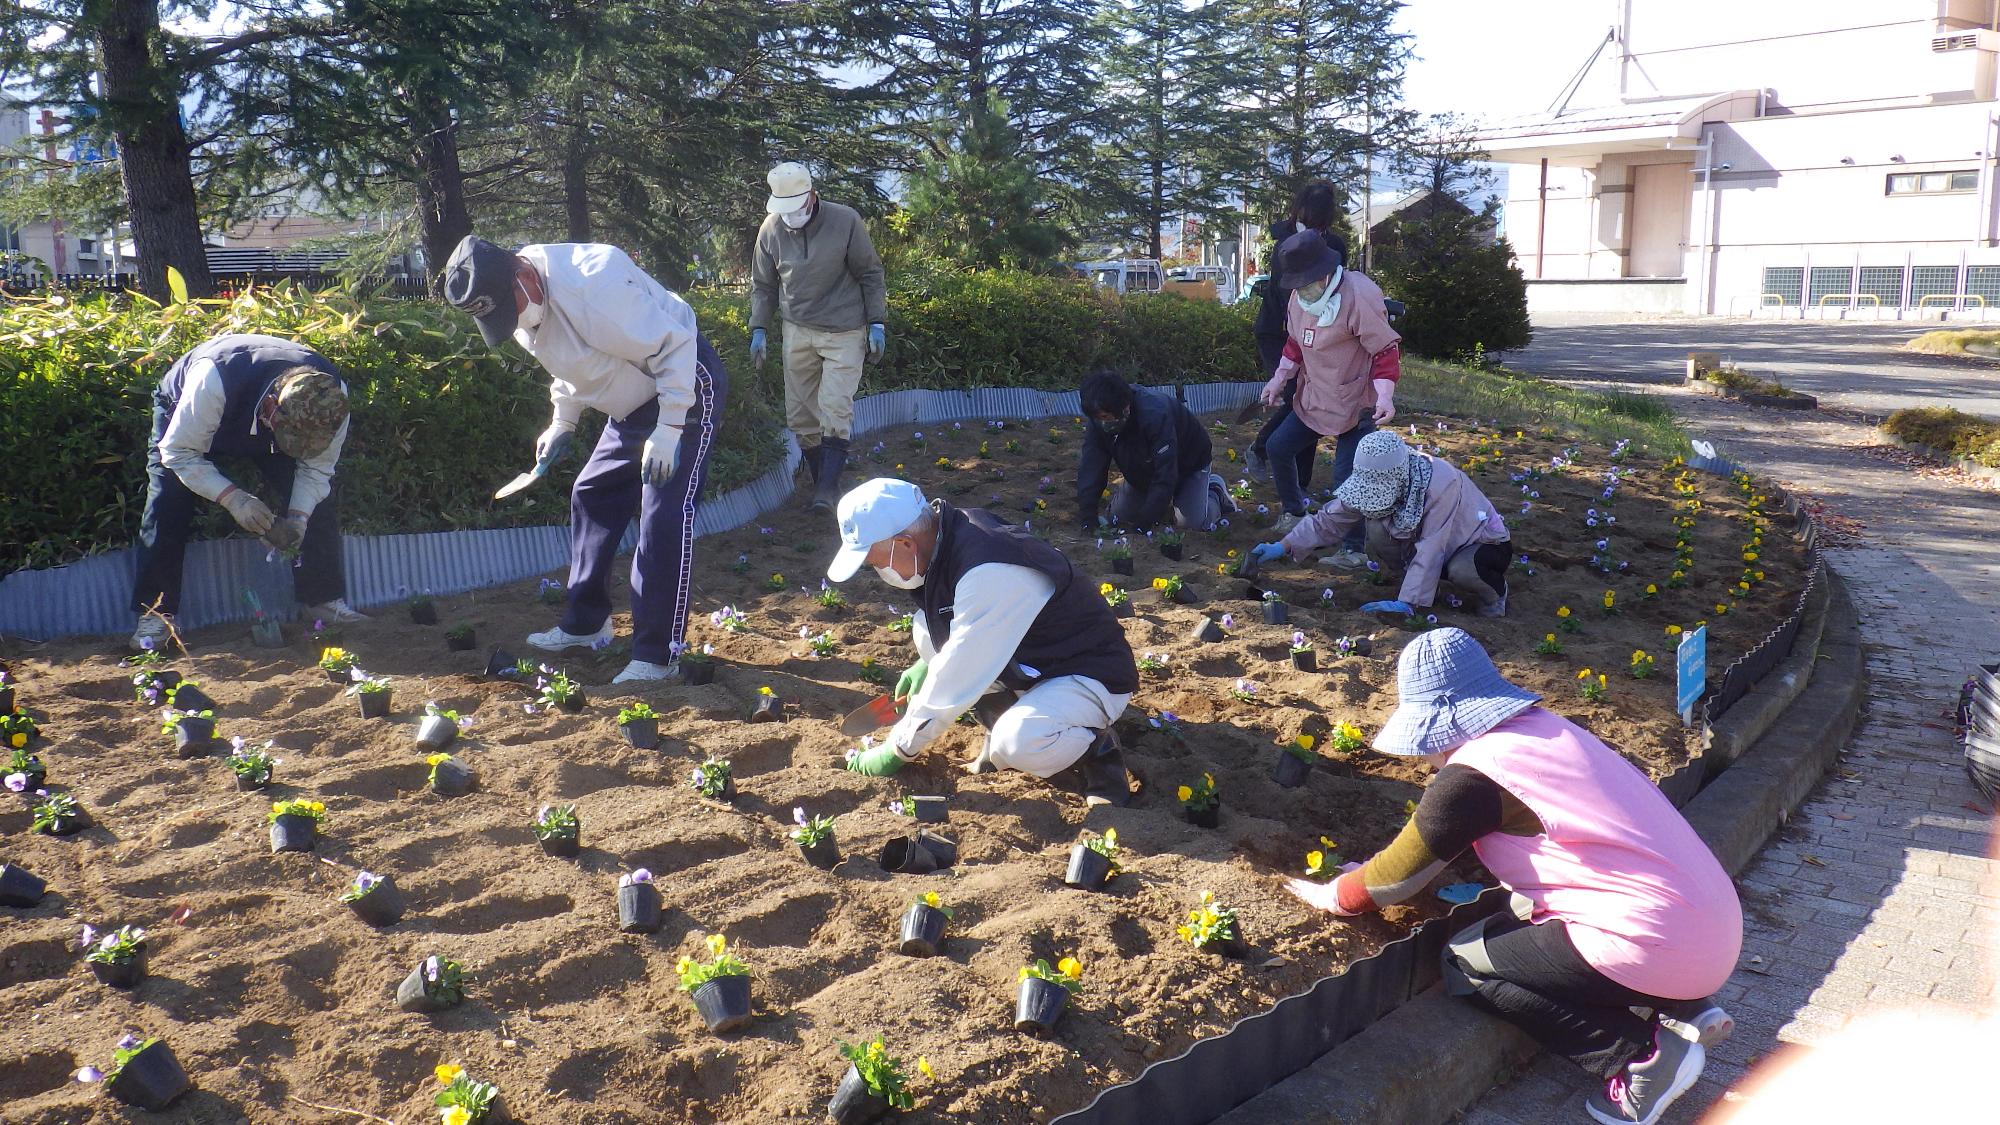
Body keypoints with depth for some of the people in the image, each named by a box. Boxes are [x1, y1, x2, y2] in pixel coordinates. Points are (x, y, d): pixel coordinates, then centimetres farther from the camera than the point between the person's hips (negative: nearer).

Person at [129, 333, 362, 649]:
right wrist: (233, 497, -44)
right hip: (185, 413, -2)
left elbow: (316, 467, -20)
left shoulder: (332, 397, -35)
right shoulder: (214, 379, -47)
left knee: (318, 497, -13)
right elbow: (178, 451, -33)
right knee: (167, 499, -20)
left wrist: (297, 517, -35)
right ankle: (155, 613, -10)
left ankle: (323, 599, -3)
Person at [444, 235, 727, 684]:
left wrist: (668, 430, -27)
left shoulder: (592, 286, -32)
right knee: (591, 496, 14)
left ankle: (658, 655, -8)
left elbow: (674, 346, -28)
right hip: (633, 405, 10)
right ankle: (584, 622, 28)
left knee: (664, 517, -14)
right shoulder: (516, 304, -2)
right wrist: (563, 421, 8)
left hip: (686, 388, -10)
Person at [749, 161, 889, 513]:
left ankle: (828, 487, -9)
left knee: (835, 409, -12)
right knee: (800, 414, 5)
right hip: (798, 332, 4)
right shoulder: (771, 229, -2)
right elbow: (763, 286, 9)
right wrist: (758, 330, 4)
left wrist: (877, 324, -5)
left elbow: (871, 276, -3)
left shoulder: (846, 221, -11)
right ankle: (820, 484, 16)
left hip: (844, 332, -4)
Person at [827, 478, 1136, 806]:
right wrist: (926, 666, 7)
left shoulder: (988, 573, -33)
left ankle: (1097, 751, -4)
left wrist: (899, 750, -17)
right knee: (926, 628, -2)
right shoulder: (951, 531, -5)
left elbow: (955, 677, -28)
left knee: (1015, 744, -35)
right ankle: (1003, 721, 8)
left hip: (1092, 676, -9)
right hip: (1030, 664, 9)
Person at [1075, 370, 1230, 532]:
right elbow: (1090, 468, -27)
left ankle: (1214, 491, 17)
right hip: (1144, 472, 5)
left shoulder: (1155, 414, -43)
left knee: (1191, 522, -16)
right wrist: (1087, 517, -39)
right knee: (1119, 515, -1)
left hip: (1189, 462, -5)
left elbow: (1165, 475, -42)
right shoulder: (1097, 421, -25)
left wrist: (1143, 522, -43)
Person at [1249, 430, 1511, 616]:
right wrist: (1283, 547, -28)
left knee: (1461, 570, -40)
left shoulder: (1442, 484, -37)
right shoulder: (1381, 481, -18)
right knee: (1376, 527, -24)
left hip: (1484, 541, -4)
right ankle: (1414, 579, 1)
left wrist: (1407, 602, -43)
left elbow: (1431, 549, -39)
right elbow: (1331, 518, -17)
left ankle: (1493, 592, -3)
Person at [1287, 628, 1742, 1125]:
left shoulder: (1471, 775, -13)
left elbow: (1398, 875, -2)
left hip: (1657, 945, -9)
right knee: (1523, 917, 26)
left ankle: (1643, 1055, -2)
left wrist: (1333, 894, 17)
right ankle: (1684, 1009, 14)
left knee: (1465, 964, 1)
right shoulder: (1543, 727, 14)